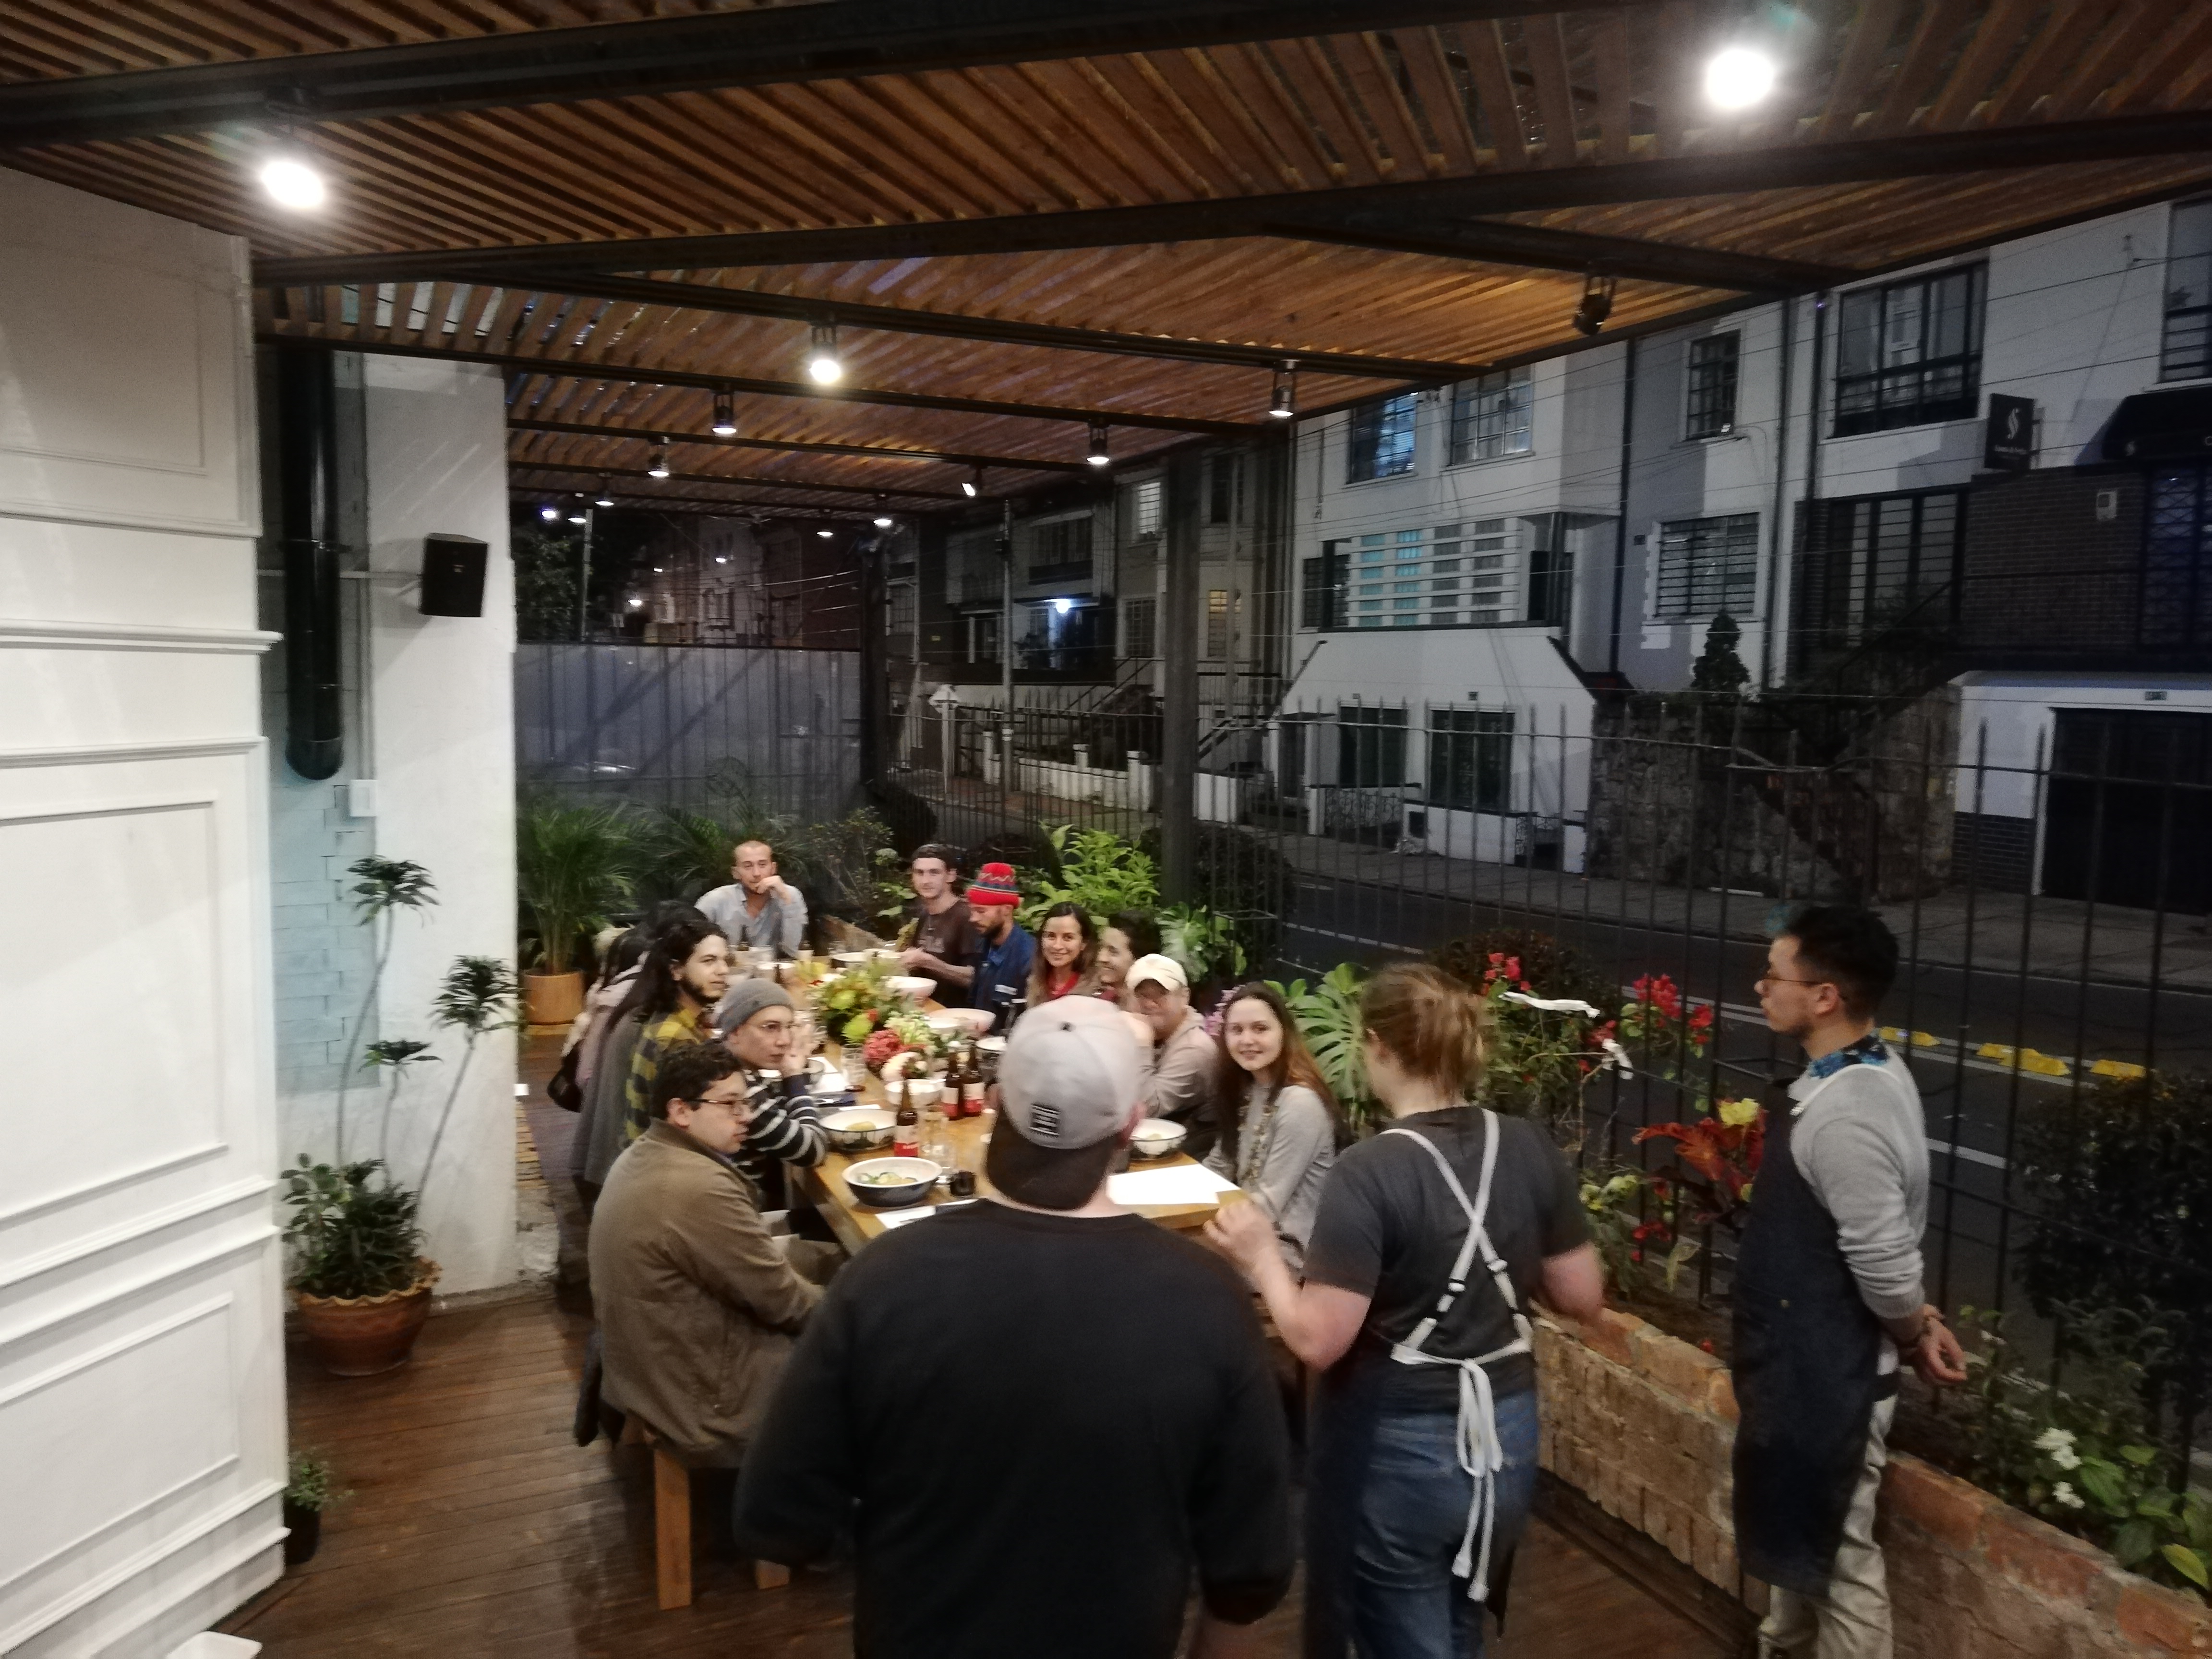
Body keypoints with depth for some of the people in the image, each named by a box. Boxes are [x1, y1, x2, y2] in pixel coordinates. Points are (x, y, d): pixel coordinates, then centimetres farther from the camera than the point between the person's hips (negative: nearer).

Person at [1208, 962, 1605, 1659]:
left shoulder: (1369, 1173, -22)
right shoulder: (1531, 1148, -6)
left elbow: (1318, 1340, -23)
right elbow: (1582, 1297, 2)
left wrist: (1261, 1254, -9)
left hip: (1394, 1450, -6)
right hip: (1505, 1437, 6)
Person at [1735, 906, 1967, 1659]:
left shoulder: (1845, 1115, -30)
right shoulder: (1869, 1070, 2)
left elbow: (1884, 1264, -24)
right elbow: (1882, 1235, 11)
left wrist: (1915, 1335, -7)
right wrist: (1919, 1322, 10)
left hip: (1827, 1374, -10)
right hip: (1809, 1361, 10)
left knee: (1836, 1554, 7)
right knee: (1799, 1530, 27)